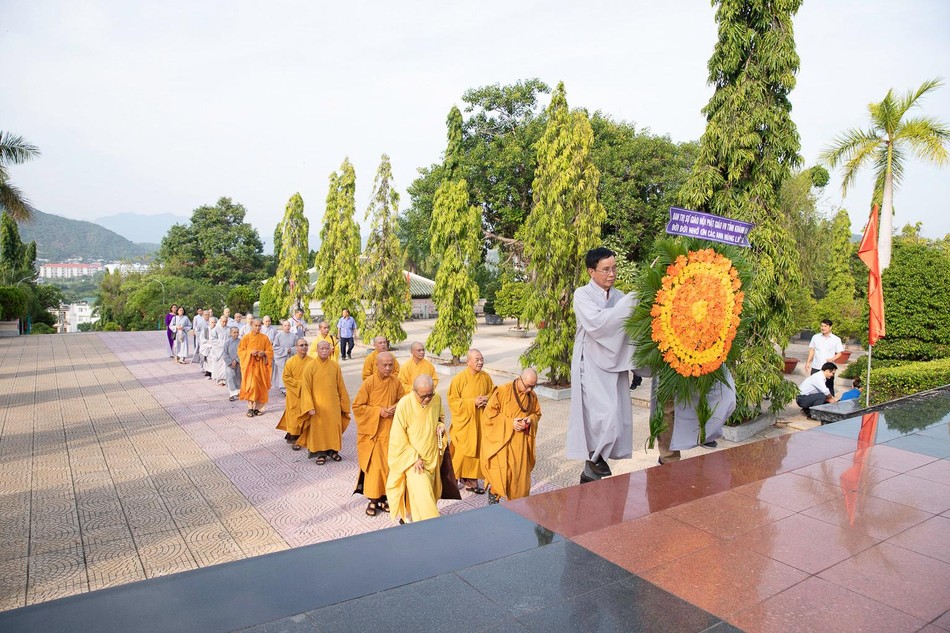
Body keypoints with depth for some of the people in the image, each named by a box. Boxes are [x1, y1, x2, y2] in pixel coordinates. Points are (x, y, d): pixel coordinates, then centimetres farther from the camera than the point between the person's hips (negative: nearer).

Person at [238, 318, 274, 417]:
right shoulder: (246, 337, 0)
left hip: (261, 365, 2)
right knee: (251, 385, -12)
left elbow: (270, 351, 7)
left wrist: (264, 353, -14)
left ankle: (257, 407, 12)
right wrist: (250, 352, -17)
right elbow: (240, 350, 0)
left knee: (259, 385, 3)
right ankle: (250, 408, -10)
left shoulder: (264, 338, 5)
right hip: (250, 364, -2)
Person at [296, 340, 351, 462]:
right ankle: (321, 453, 19)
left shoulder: (335, 365, 0)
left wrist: (344, 403, 9)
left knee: (334, 426, 8)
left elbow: (340, 386, 7)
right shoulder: (311, 366, -8)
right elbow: (306, 388, -8)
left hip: (333, 404, 2)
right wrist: (310, 406, -14)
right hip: (317, 404, -2)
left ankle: (333, 450, 24)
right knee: (318, 428, 6)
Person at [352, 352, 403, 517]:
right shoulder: (368, 383, -11)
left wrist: (395, 409, -8)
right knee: (374, 465, -1)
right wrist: (378, 411, -16)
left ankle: (383, 496, 21)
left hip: (390, 430, 3)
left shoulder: (396, 382, -1)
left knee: (387, 464, 7)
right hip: (371, 430, -3)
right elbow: (357, 407, -8)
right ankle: (373, 500, 11)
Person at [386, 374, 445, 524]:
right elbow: (398, 438, -16)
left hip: (432, 456, 5)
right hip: (412, 457, -5)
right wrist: (414, 458, -18)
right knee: (422, 493, -13)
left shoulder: (437, 399, -10)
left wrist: (441, 426, -9)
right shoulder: (404, 404, -23)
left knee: (430, 489, 18)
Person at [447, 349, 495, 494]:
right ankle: (454, 477, 20)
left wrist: (487, 399, -10)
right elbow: (453, 401, -11)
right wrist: (472, 402, -20)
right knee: (461, 451, 2)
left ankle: (471, 479, 20)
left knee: (476, 449, 8)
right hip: (463, 421, -4)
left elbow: (493, 394, 12)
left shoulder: (486, 377, 0)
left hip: (480, 420, 4)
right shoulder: (459, 378, -13)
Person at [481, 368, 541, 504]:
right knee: (500, 470, -7)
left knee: (520, 471, 8)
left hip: (521, 441, 5)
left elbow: (537, 413, 15)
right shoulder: (502, 391, -14)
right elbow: (490, 414, -12)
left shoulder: (532, 395, 1)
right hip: (501, 439, -4)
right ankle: (493, 494, 18)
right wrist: (510, 422, -19)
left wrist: (530, 420, -8)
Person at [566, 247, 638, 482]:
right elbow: (596, 322, -22)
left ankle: (591, 471, 21)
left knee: (617, 419, 7)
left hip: (615, 365, 6)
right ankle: (595, 463, 7)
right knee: (606, 415, -17)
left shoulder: (619, 296, 11)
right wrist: (630, 303, -22)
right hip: (592, 365, -6)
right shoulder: (582, 295, -5)